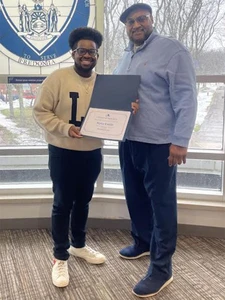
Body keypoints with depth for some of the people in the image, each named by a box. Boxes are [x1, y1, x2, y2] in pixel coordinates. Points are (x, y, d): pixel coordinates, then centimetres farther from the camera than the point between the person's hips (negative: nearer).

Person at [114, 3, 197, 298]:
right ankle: (142, 242, 39)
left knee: (161, 202, 1)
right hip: (128, 140, 8)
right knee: (134, 196, 18)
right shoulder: (125, 58, 16)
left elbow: (185, 97, -13)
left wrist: (180, 141, -20)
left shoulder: (172, 49, -7)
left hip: (159, 143, -7)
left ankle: (162, 268, 13)